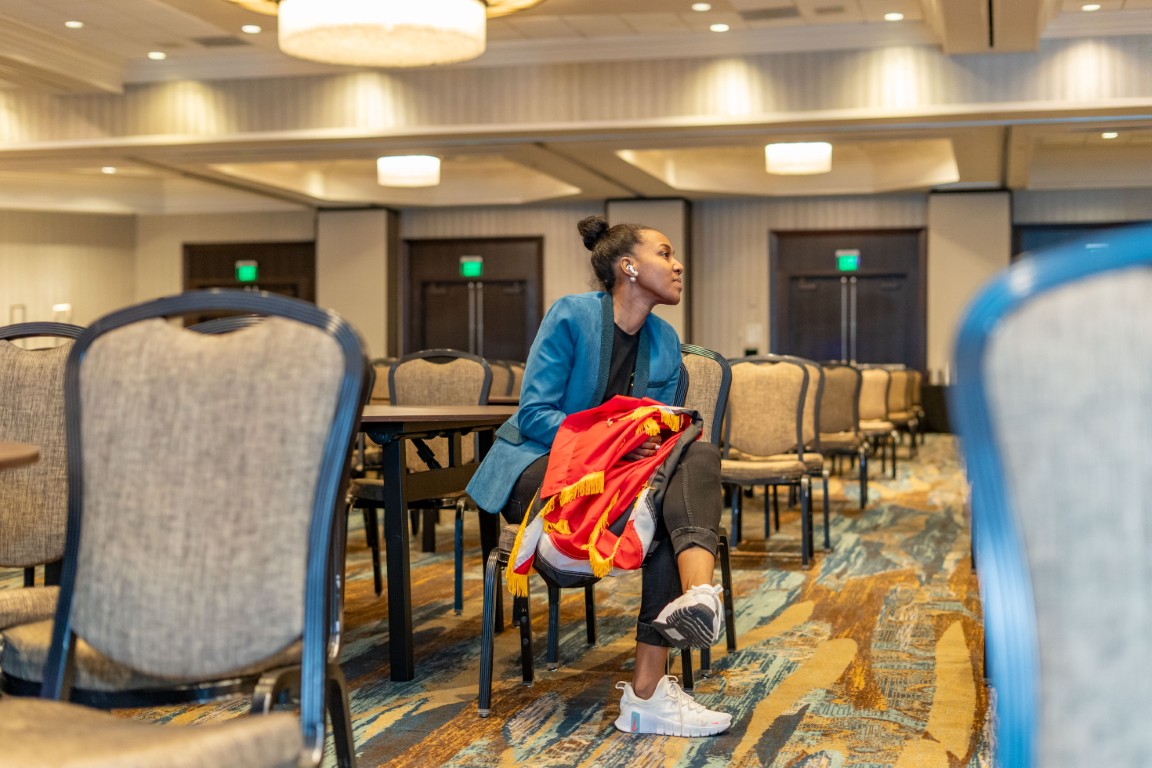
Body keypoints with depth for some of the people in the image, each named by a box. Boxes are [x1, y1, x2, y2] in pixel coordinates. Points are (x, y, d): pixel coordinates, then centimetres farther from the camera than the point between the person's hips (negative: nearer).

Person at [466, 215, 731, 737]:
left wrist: (655, 439, -14)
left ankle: (699, 594, -44)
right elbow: (533, 414, -14)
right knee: (668, 511, -32)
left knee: (700, 455, -27)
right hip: (538, 468, -5)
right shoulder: (571, 316, -10)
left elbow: (656, 425, 11)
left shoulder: (665, 342, 9)